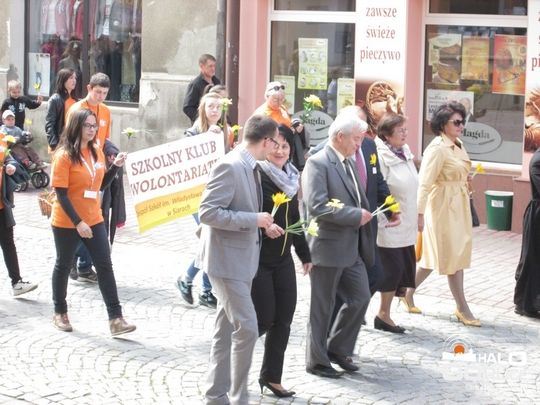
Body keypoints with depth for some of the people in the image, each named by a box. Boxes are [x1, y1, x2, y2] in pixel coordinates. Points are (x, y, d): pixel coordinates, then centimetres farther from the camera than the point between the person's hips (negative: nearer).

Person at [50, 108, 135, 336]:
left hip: (94, 220, 5)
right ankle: (59, 313, 28)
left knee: (104, 266, -1)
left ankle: (115, 319, -1)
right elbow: (60, 193, -17)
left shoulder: (97, 153, 4)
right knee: (64, 266, 10)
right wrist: (77, 222, -23)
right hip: (67, 223, -5)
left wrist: (116, 166, -3)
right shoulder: (64, 155, -14)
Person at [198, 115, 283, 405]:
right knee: (247, 329, -10)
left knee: (227, 331, 14)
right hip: (227, 260, -10)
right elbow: (208, 212, -24)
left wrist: (261, 225, 6)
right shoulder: (229, 166, -20)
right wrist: (254, 220, -23)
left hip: (242, 258, 10)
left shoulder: (250, 166, 9)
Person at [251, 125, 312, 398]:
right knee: (264, 319, -6)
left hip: (283, 258, 7)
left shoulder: (291, 178, 10)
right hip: (257, 259, -7)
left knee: (283, 320, 6)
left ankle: (271, 376, 18)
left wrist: (304, 254, 20)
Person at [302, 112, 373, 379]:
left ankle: (338, 349, 26)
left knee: (360, 297, 10)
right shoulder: (317, 164, -16)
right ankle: (317, 360, 18)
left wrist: (365, 213, 3)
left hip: (351, 248, 8)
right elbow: (316, 205, -25)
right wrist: (356, 215, -20)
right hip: (328, 248, -8)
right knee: (322, 307, 4)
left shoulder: (347, 163, 12)